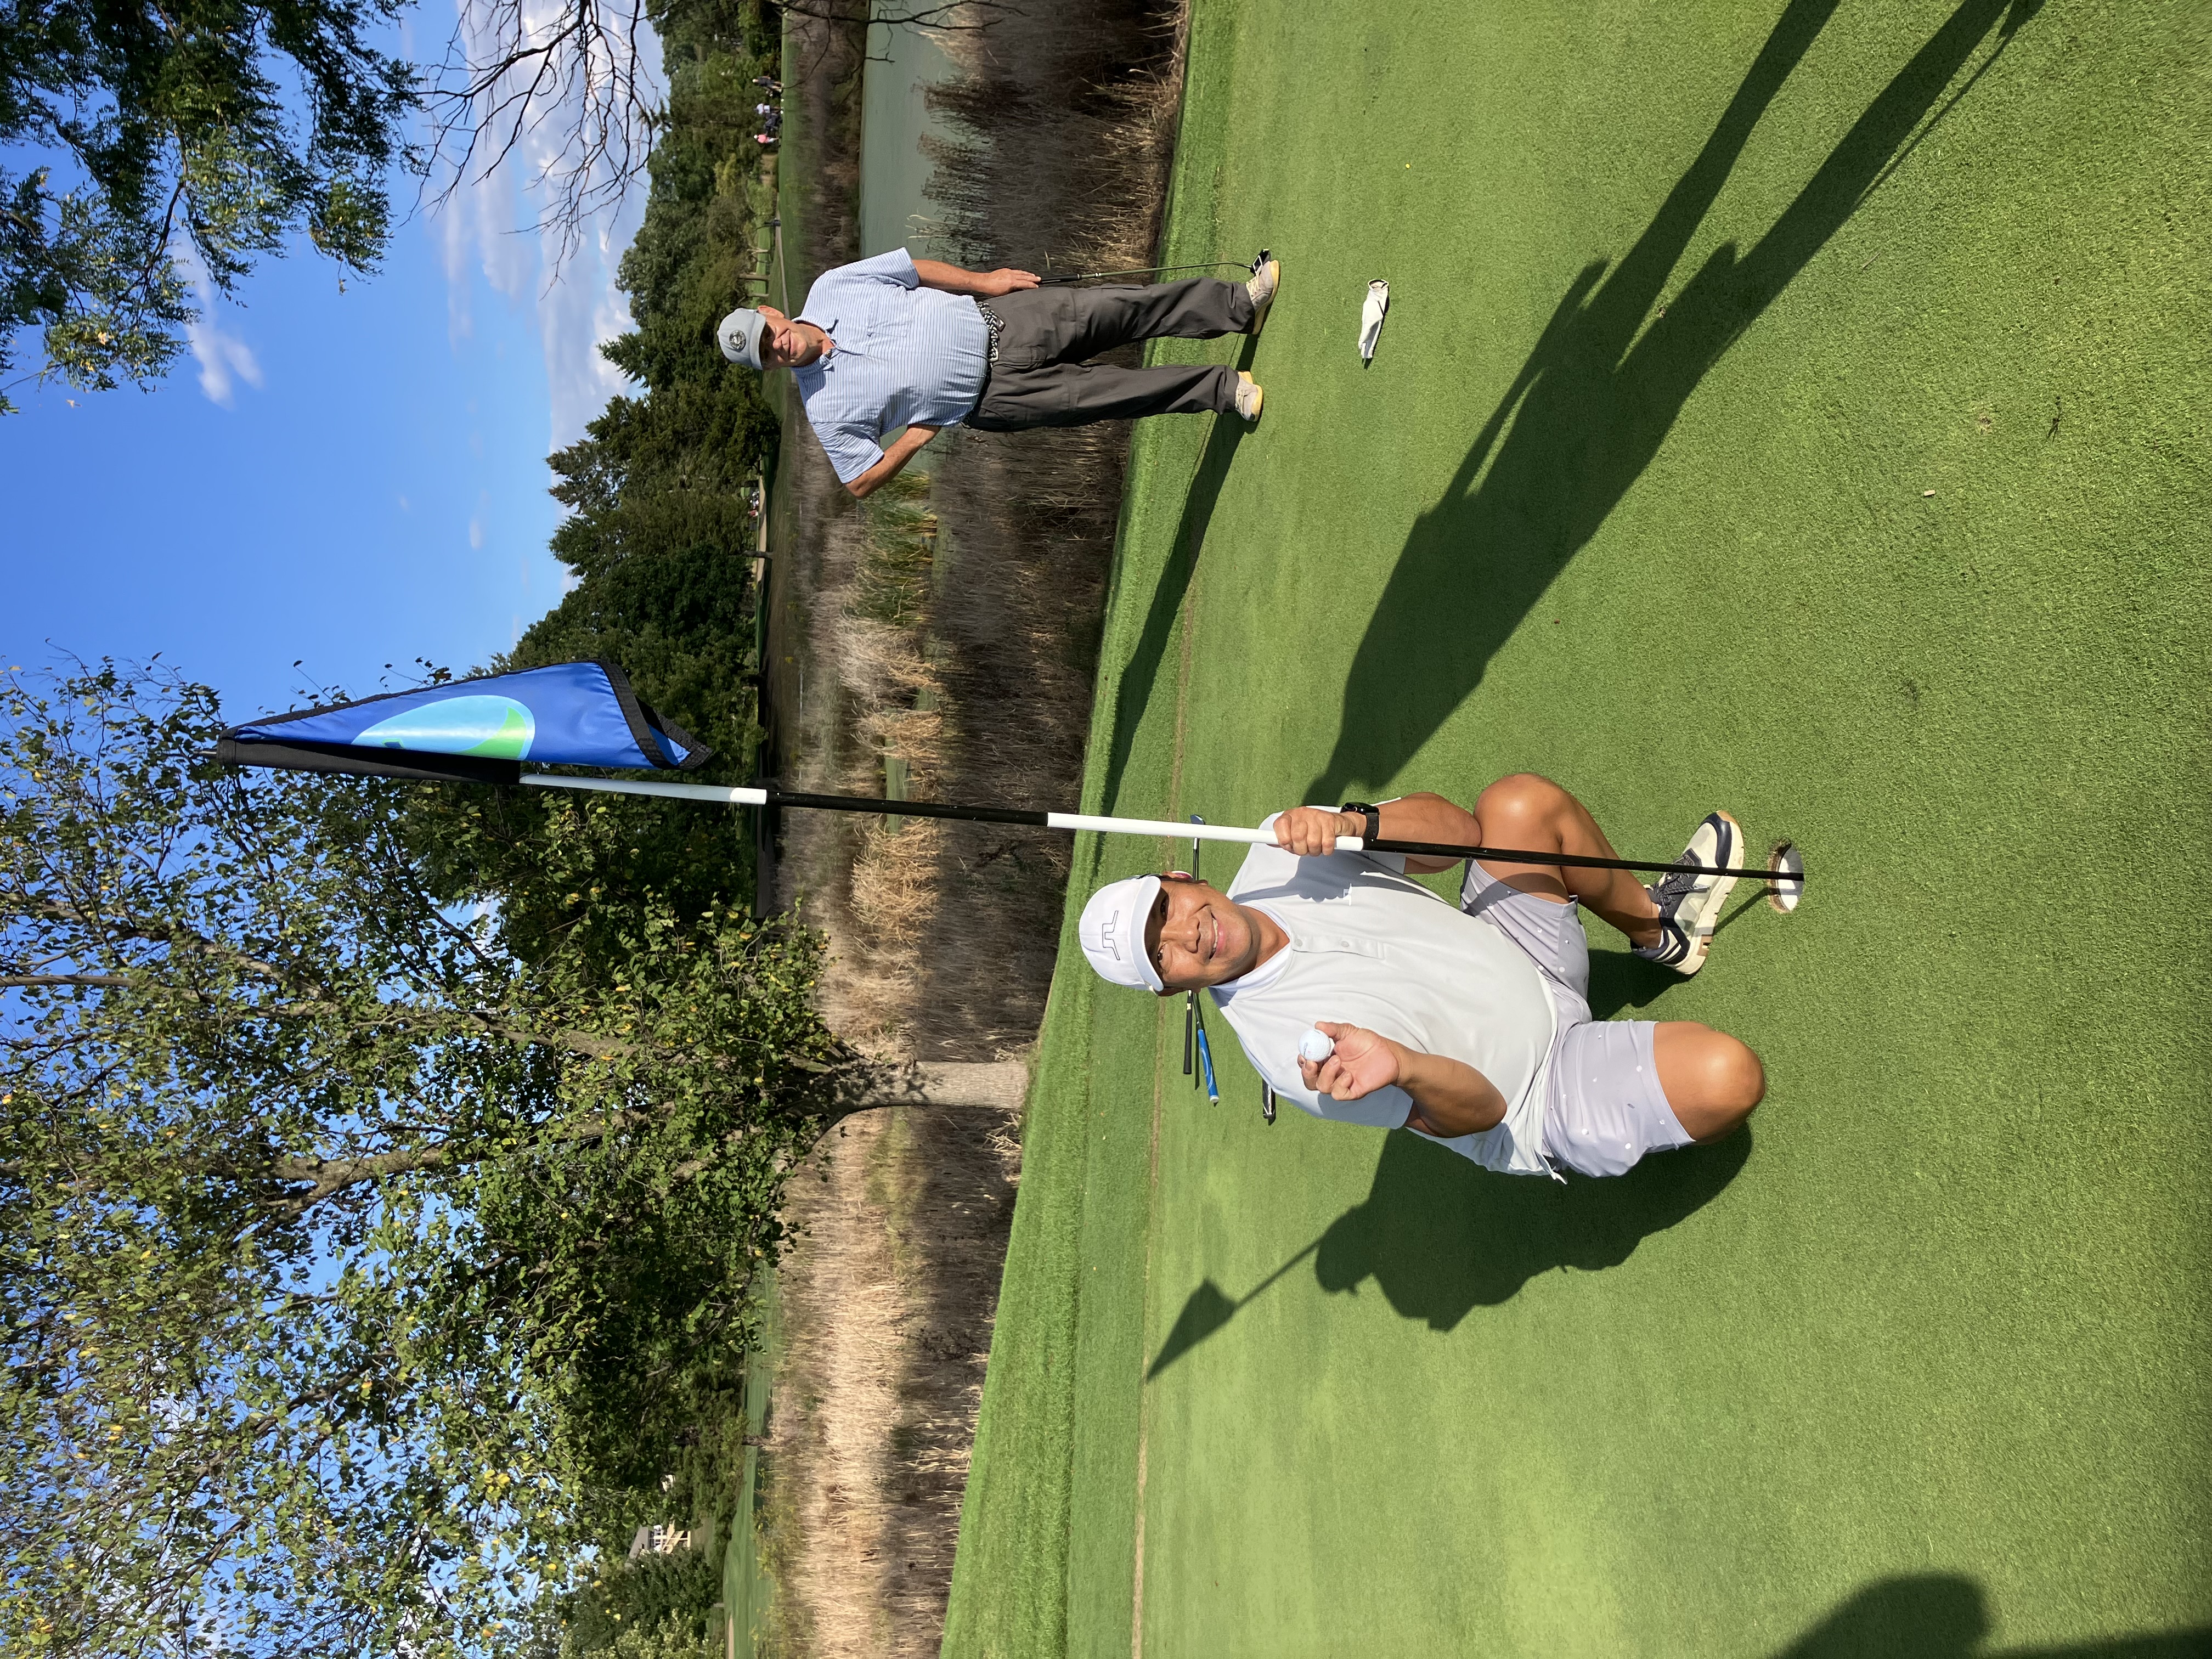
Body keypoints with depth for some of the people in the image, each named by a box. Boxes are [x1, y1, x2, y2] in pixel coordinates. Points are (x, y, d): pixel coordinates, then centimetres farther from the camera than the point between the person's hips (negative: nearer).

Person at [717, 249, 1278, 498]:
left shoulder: (828, 288, -5)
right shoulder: (825, 410, -14)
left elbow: (913, 266, 5)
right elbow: (861, 481, -8)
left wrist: (981, 281, 0)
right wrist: (917, 436, -15)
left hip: (996, 317, 3)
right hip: (995, 394, -3)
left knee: (1119, 309, -7)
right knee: (1108, 393, -15)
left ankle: (1240, 304, 6)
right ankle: (1223, 389, 1)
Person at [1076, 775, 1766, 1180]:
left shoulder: (1279, 849, -11)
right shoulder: (1284, 1047, -30)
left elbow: (1457, 826, -7)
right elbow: (1479, 1110, -26)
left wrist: (1356, 821, -29)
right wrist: (1404, 1067, -50)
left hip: (1527, 961, 7)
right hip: (1541, 1102, -7)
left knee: (1520, 802, -11)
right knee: (1724, 1075, -30)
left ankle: (1656, 928, 19)